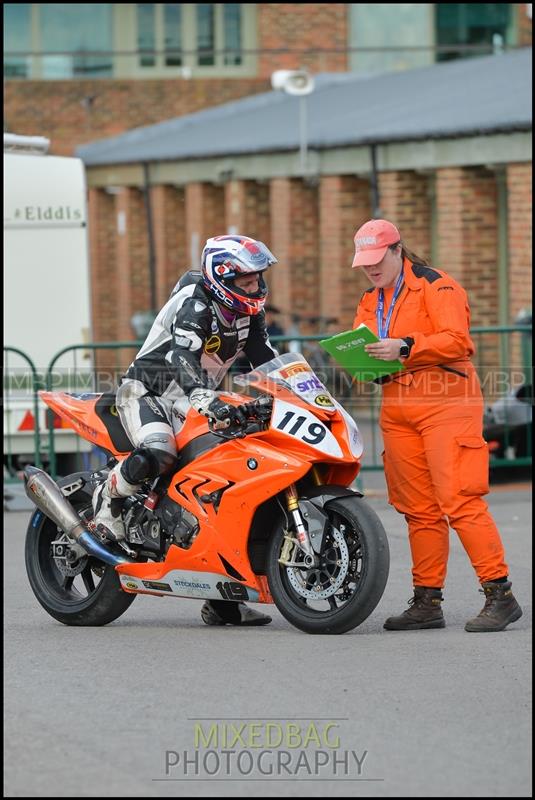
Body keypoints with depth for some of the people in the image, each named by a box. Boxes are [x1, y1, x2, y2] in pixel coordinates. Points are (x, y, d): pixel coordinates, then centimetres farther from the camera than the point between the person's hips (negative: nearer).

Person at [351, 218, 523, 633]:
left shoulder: (435, 285, -4)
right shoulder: (371, 301, 20)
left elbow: (457, 340, -15)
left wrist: (406, 347, -24)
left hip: (445, 402, -7)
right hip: (397, 409, 7)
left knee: (459, 500, -14)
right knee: (419, 509, 7)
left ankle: (500, 594, -13)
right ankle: (427, 601, 11)